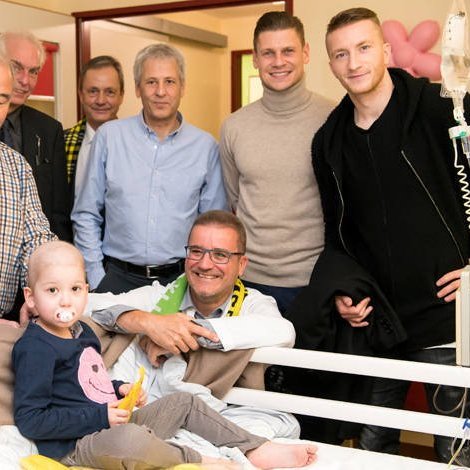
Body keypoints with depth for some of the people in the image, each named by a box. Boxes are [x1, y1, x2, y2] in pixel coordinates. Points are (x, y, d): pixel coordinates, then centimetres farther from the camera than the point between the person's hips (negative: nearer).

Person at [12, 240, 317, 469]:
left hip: (111, 423, 10)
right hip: (75, 445, -10)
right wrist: (100, 416, -21)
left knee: (184, 402, 14)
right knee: (129, 437, -39)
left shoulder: (81, 331, 15)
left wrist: (118, 389, 8)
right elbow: (29, 420, -21)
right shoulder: (35, 349, -16)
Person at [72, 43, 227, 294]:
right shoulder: (109, 136, 2)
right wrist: (96, 279, -2)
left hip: (180, 280, 0)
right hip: (118, 278, 0)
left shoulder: (205, 146, 3)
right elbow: (86, 215, 4)